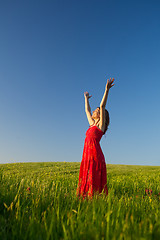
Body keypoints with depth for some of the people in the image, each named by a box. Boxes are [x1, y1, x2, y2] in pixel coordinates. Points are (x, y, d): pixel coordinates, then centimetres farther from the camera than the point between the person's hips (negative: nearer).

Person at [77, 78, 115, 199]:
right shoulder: (92, 124, 20)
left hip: (95, 154, -8)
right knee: (86, 178, 6)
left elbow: (102, 106, -10)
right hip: (87, 154, 8)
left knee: (93, 179, -7)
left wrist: (107, 90, -14)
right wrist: (86, 98, 41)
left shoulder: (101, 124, 1)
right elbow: (87, 110, 31)